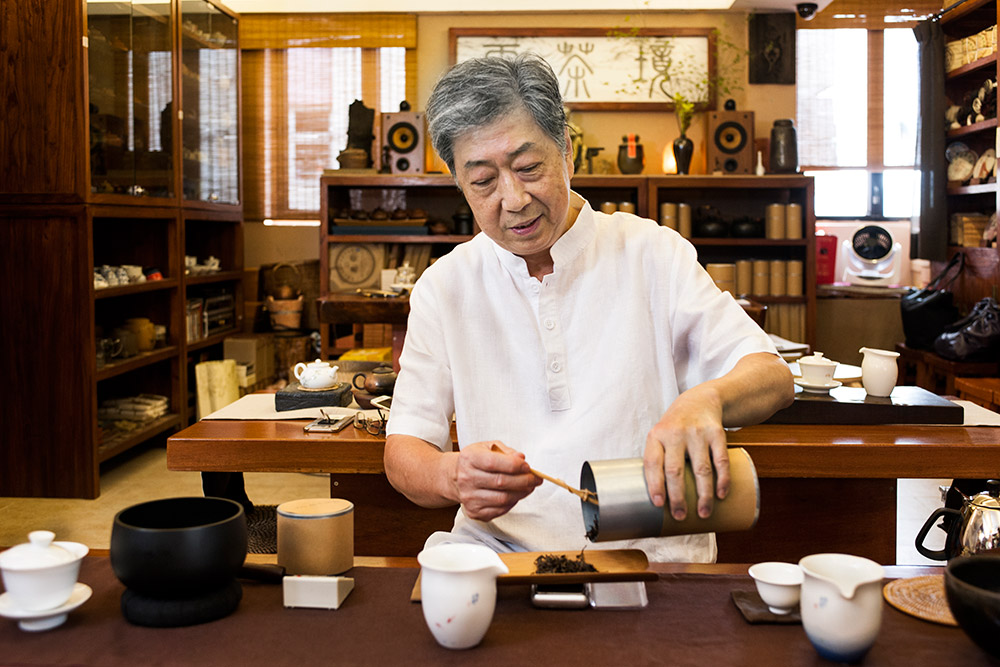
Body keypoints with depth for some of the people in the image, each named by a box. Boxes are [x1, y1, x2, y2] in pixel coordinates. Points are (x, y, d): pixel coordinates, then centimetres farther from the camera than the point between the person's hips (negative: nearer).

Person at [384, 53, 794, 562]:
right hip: (497, 549, 2)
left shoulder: (652, 254, 0)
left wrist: (705, 398, -28)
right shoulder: (443, 287, 5)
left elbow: (772, 377, -3)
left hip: (649, 555, -1)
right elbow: (403, 450, 3)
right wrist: (452, 476, -23)